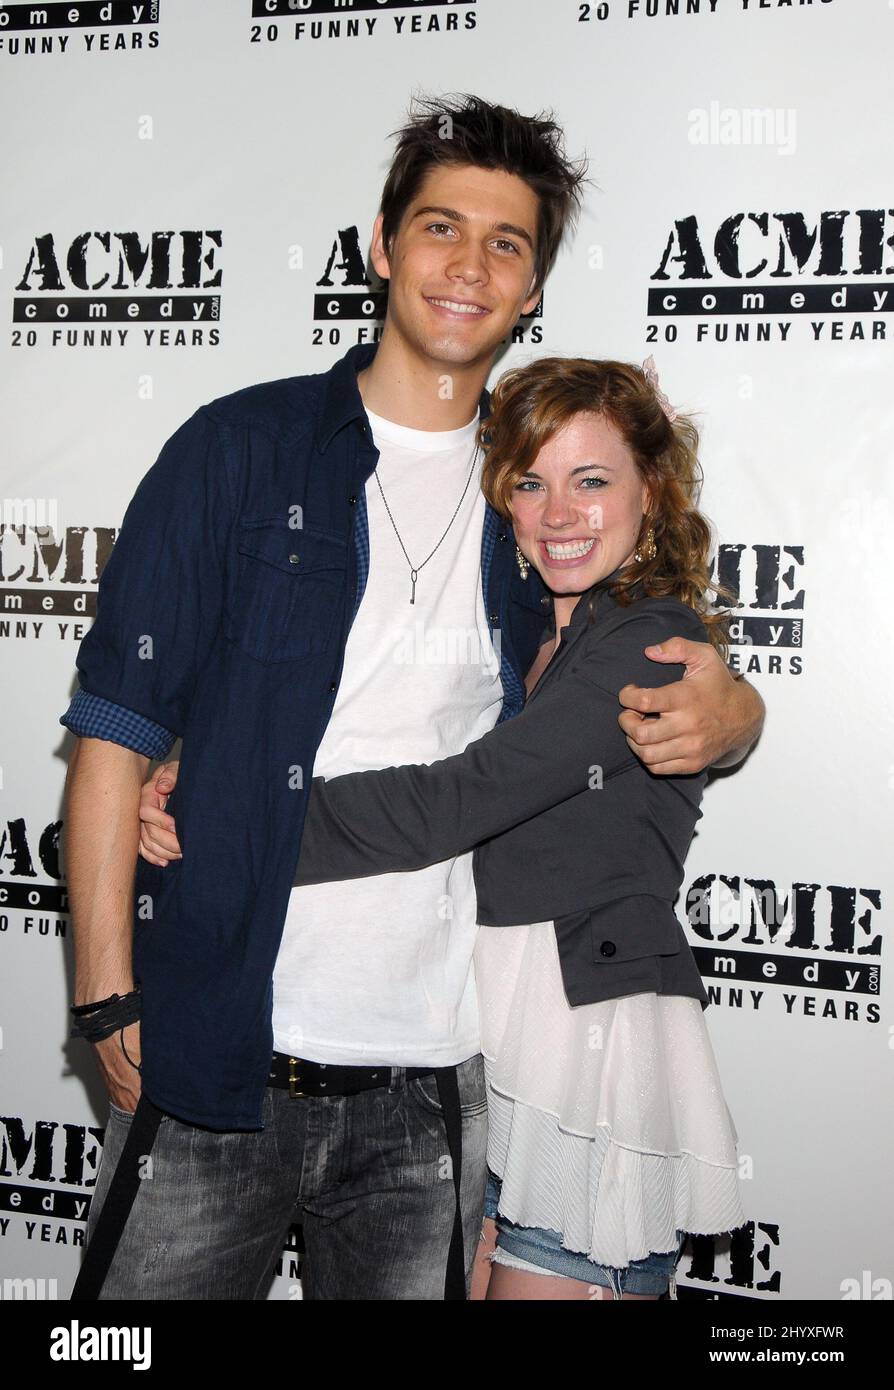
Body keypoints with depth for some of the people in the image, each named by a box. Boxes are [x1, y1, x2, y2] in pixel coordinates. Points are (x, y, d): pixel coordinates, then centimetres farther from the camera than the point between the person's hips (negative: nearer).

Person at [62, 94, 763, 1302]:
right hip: (212, 1060, -2)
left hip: (435, 1081, 2)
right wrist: (108, 997, -7)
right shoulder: (240, 448, 0)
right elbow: (117, 727, -2)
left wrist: (730, 714, -7)